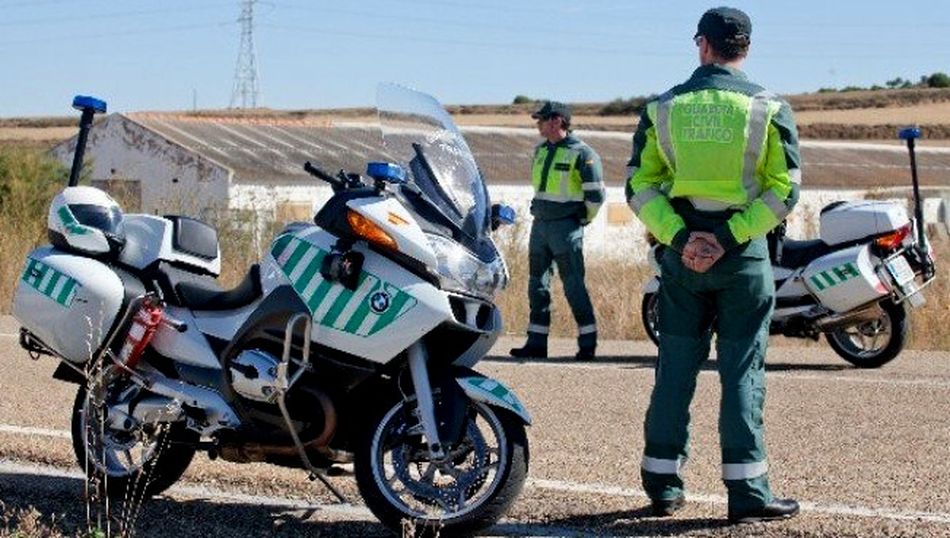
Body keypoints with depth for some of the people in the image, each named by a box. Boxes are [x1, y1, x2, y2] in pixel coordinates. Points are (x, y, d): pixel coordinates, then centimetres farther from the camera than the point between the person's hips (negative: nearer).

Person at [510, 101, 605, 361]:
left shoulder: (581, 153, -10)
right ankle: (536, 342, 13)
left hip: (566, 228, -8)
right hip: (539, 225, 8)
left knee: (573, 284, -9)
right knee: (537, 284, 8)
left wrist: (582, 220, 0)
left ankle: (588, 342, -3)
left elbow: (595, 194, -9)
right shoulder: (540, 151, 13)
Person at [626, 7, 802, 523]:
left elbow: (639, 185, -1)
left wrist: (678, 237, -9)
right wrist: (728, 237, -12)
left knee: (675, 367, 9)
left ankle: (663, 483, 14)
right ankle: (747, 491, -2)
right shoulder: (768, 108, -2)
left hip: (681, 252, 2)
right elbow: (784, 190, -9)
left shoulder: (662, 108, 4)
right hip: (744, 254, -2)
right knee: (742, 370, 0)